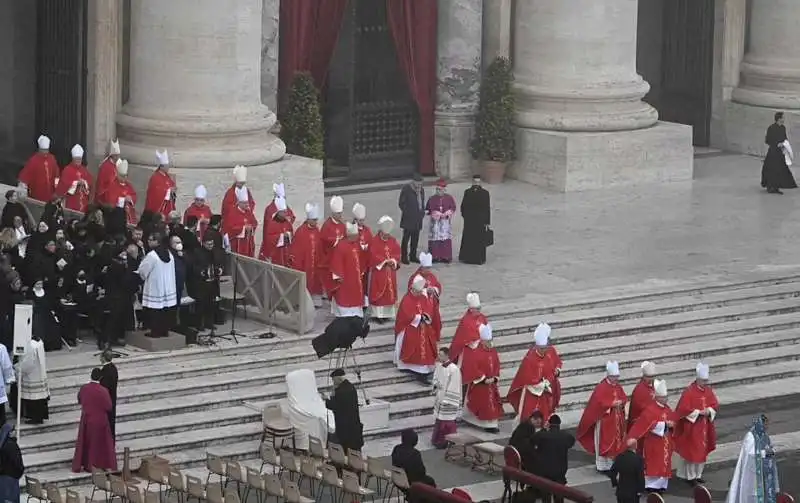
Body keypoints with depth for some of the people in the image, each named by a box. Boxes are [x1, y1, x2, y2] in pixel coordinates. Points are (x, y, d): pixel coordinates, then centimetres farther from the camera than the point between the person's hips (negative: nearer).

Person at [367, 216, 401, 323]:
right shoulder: (374, 242, -10)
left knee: (390, 292, 8)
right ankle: (377, 314, 0)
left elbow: (397, 254, 4)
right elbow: (373, 256, -17)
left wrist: (393, 261, -16)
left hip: (390, 272, 5)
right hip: (378, 271, -5)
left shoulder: (393, 241, 6)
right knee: (377, 292, -2)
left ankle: (387, 313, 15)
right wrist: (385, 261, -21)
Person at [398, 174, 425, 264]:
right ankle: (404, 257, -1)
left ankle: (413, 256, 19)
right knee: (406, 238, -5)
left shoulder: (421, 190, 12)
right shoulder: (406, 189, -8)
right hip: (408, 219, -7)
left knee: (415, 238, 10)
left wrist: (422, 212, 8)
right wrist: (407, 212, -12)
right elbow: (401, 203, -8)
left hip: (417, 219, 7)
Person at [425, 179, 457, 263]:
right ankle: (435, 257, 0)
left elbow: (453, 209, 5)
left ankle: (446, 257, 3)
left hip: (446, 222, 0)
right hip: (435, 222, 0)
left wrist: (447, 214, -11)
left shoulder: (449, 198, 4)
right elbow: (427, 209, 10)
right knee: (434, 240, -5)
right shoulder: (432, 198, 5)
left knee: (446, 240, -3)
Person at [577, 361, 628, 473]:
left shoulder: (618, 387, 8)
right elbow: (598, 402, -23)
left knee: (616, 442, 12)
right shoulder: (601, 388, -15)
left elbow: (624, 398, 12)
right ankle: (602, 466, 4)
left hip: (617, 420, 7)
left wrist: (621, 402, -11)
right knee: (604, 443, -2)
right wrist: (612, 404, -25)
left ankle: (612, 463, 22)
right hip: (605, 420, -7)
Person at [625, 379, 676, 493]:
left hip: (665, 442, 7)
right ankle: (652, 485, -1)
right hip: (654, 442, -7)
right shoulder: (650, 410, -16)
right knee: (654, 464, -6)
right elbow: (651, 425, -25)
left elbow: (673, 420, 13)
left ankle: (661, 485, 16)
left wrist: (671, 425, -6)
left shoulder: (667, 409, 8)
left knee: (664, 463, 9)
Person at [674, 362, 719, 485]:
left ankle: (698, 474, 23)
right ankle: (690, 476, 9)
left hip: (704, 427, 6)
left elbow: (715, 405, 8)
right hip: (691, 427, -6)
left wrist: (709, 411, -13)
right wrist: (698, 412, -23)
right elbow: (683, 409, -20)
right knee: (692, 451, -1)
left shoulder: (708, 391, 4)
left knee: (702, 450, 12)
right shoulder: (689, 392, -17)